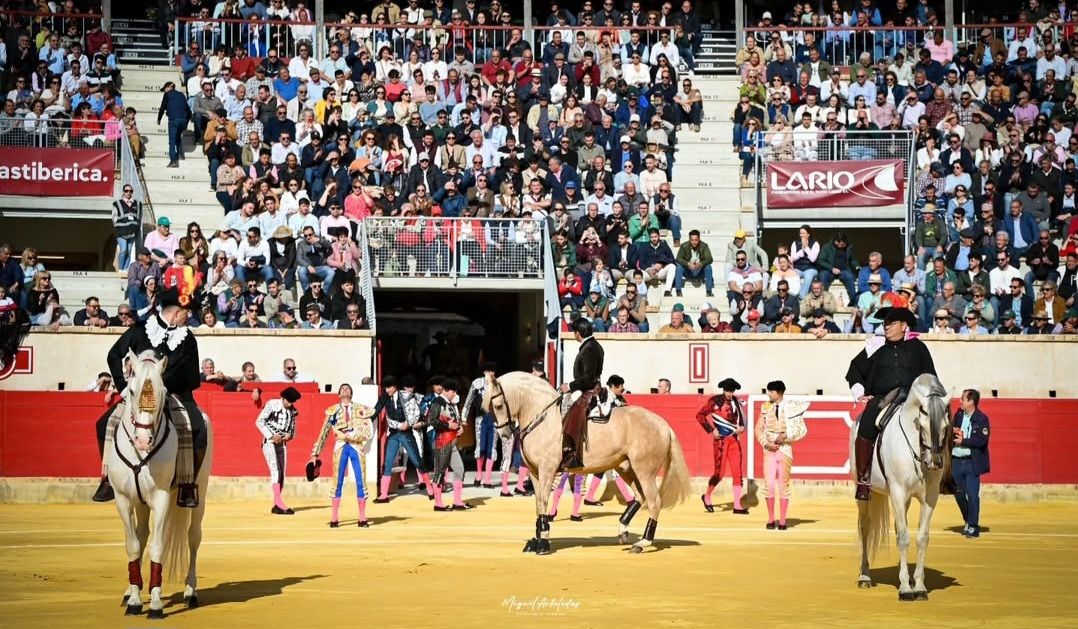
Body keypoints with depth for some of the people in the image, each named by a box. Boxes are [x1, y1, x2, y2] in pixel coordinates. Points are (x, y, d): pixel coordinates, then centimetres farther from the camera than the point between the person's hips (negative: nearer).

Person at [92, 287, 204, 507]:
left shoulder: (187, 339, 4)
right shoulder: (140, 330, 3)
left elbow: (191, 379, 0)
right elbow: (115, 355, 8)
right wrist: (125, 388, -1)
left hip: (173, 396, -1)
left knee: (194, 428, -28)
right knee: (108, 422, -18)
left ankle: (187, 483, -19)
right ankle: (109, 478, -4)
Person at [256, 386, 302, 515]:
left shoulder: (293, 411, 7)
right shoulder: (272, 405, -8)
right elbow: (259, 422, -8)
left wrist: (289, 435, -5)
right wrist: (271, 436, -15)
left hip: (282, 444, 6)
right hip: (269, 442, -6)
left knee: (281, 475, 3)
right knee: (275, 471, -15)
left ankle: (276, 506, 7)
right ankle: (280, 504, -21)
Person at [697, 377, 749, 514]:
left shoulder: (736, 402, 8)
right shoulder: (715, 401, -8)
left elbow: (741, 416, 23)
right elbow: (700, 415, -9)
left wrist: (741, 427, 3)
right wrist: (711, 430, -12)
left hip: (734, 439, 5)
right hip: (720, 440, -5)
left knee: (737, 472, -1)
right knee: (719, 472, -2)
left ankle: (737, 506, 1)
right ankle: (707, 497, 23)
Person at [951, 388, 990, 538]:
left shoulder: (982, 419, -8)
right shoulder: (958, 415, 9)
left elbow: (982, 440, -17)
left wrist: (963, 441, -17)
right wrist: (954, 433, -8)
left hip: (972, 463, -6)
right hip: (956, 461, 6)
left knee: (972, 494, -4)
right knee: (959, 493, 11)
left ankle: (973, 526, 6)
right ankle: (967, 521, 30)